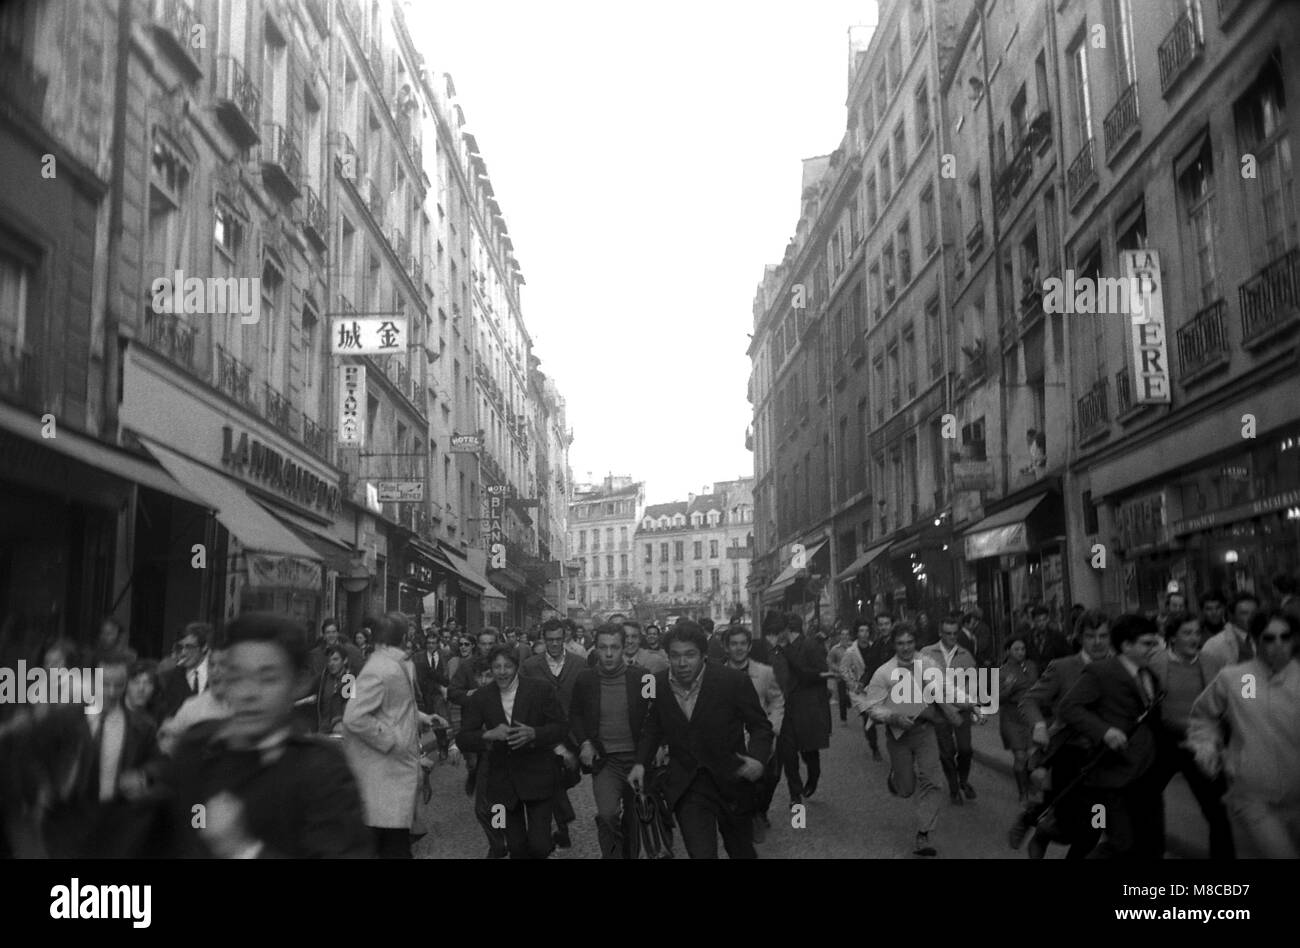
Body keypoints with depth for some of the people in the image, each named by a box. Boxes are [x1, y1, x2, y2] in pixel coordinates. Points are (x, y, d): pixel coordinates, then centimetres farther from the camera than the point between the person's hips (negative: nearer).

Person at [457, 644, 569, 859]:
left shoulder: (541, 690, -6)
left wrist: (533, 733, -22)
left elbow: (562, 726, -4)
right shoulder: (479, 698, -1)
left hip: (536, 777, -2)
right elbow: (463, 740, -3)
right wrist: (489, 735, -23)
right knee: (516, 847, 9)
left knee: (538, 845, -6)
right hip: (502, 782, 2)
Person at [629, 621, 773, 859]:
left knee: (741, 852, 18)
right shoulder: (658, 685, -6)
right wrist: (641, 763, -2)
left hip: (731, 782, -1)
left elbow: (760, 726, -7)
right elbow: (653, 728, 12)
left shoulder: (734, 681, -18)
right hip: (686, 787, 1)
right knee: (701, 854, -12)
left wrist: (757, 759, -25)